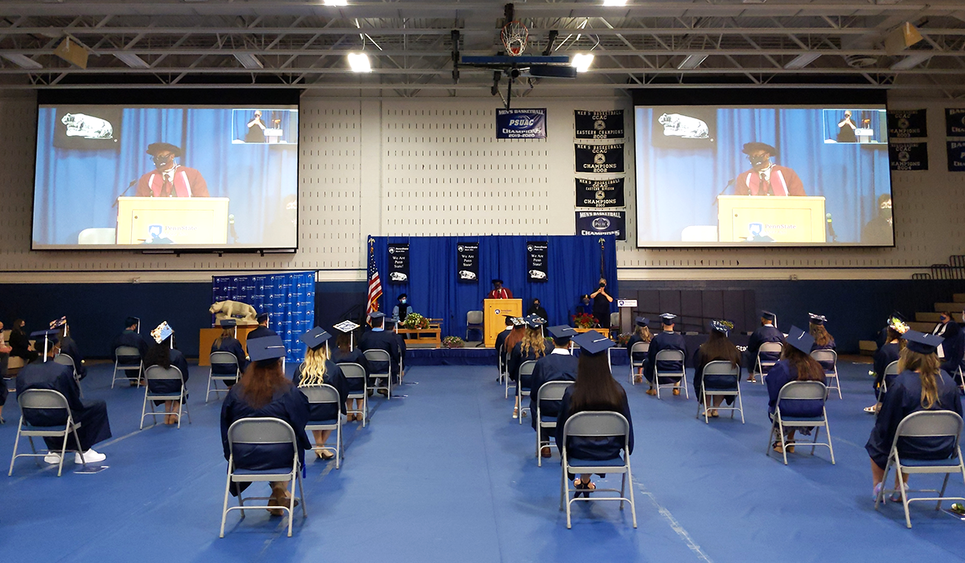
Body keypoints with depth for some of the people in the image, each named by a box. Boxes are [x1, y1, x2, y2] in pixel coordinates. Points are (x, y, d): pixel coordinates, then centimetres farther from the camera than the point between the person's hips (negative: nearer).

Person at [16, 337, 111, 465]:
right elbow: (74, 402, -11)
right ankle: (83, 451, 15)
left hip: (33, 419, 7)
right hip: (58, 417, -7)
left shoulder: (23, 371, -1)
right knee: (99, 406, 10)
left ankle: (52, 451, 33)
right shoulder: (62, 370, -18)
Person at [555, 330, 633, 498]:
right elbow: (627, 425, -6)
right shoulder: (618, 392, -20)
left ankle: (583, 482, 38)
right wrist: (626, 449, 14)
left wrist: (564, 451, 10)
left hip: (579, 452, -1)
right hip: (610, 452, 1)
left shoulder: (572, 394, -24)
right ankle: (585, 482, 40)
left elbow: (562, 428, -10)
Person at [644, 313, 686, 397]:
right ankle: (676, 388, 36)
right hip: (677, 372, 2)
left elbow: (651, 356, -9)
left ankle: (652, 388, 33)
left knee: (647, 363, 30)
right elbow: (685, 355, 2)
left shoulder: (657, 338, -17)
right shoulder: (680, 338, -10)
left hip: (660, 370, -2)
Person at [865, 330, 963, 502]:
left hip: (912, 449, -5)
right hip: (943, 451, 5)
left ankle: (879, 486, 31)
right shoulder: (947, 380, -7)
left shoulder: (901, 383, -22)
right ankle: (901, 487, 34)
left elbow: (887, 422, -15)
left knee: (876, 438, 26)